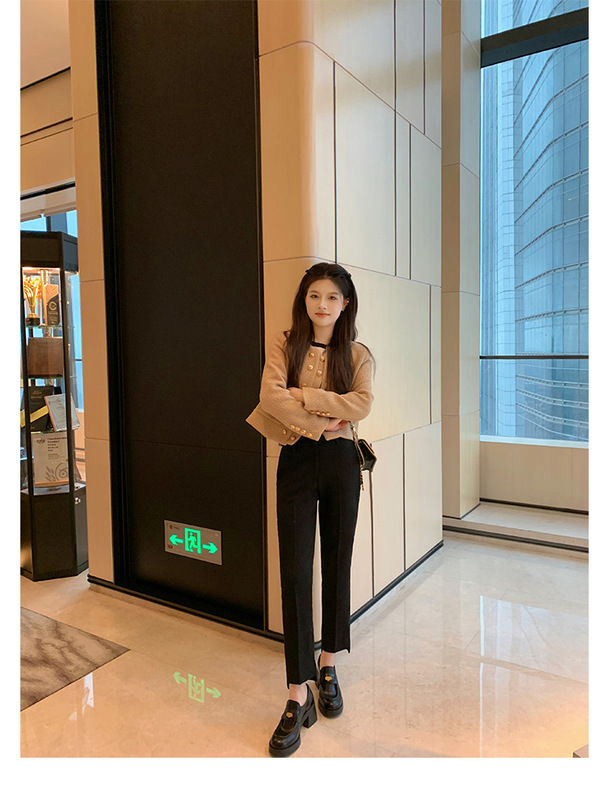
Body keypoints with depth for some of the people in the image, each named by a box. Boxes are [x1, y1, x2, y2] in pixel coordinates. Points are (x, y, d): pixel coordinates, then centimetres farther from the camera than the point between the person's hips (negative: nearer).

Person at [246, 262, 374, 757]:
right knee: (295, 573, -4)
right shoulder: (285, 345, 3)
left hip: (340, 461, 2)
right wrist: (323, 420, -15)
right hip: (297, 461, -1)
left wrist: (302, 396, -16)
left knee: (337, 565, 11)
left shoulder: (357, 354, 5)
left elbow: (362, 404, -13)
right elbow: (270, 397, -14)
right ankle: (298, 695, 6)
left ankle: (328, 666, 32)